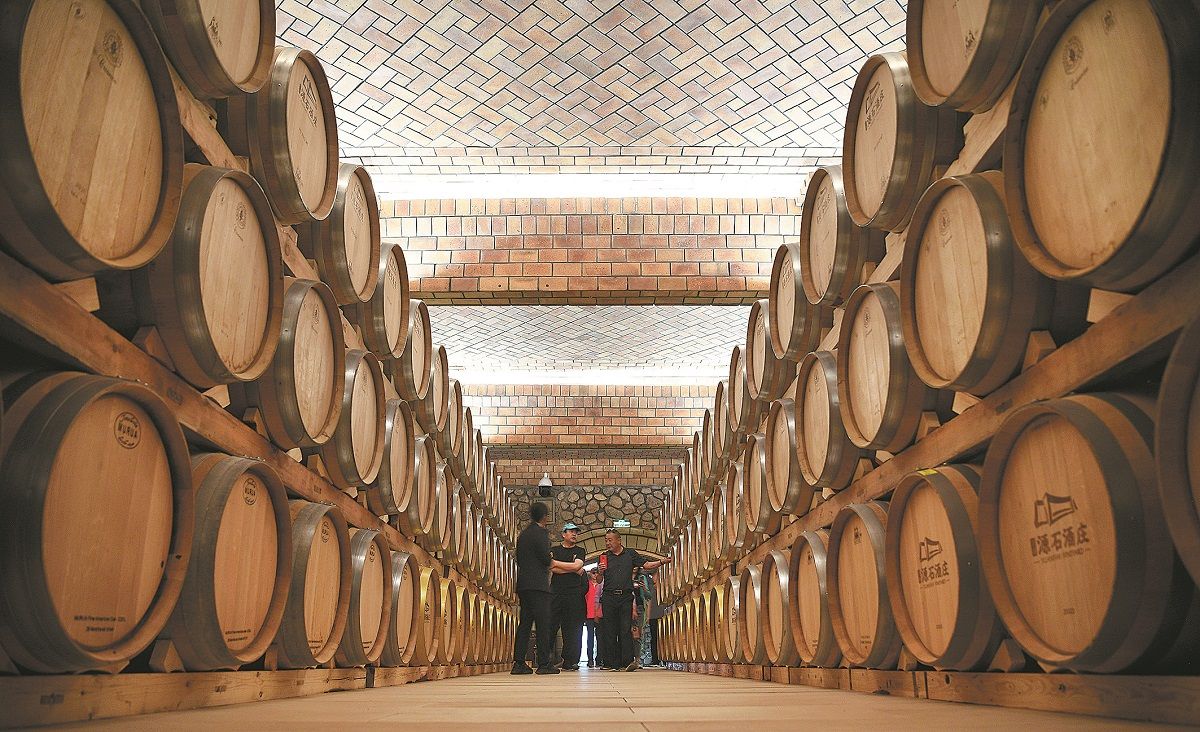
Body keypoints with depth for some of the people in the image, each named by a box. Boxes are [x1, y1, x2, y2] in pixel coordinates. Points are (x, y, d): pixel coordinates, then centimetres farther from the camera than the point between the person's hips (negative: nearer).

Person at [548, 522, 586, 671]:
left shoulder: (580, 551, 15)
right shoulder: (554, 551, 14)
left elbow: (576, 566, -4)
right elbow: (551, 569, -3)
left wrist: (554, 562, -2)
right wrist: (573, 570, -5)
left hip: (575, 594, 0)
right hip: (556, 593, 0)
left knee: (572, 630, -2)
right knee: (550, 626, -6)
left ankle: (569, 662, 1)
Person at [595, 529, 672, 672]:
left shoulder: (630, 554, 11)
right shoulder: (604, 557, 13)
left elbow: (646, 565, 7)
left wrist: (662, 562, -8)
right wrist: (600, 572, -8)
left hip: (626, 597, -1)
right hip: (609, 597, 1)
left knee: (626, 630, -10)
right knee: (611, 631, 2)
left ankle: (627, 662, -15)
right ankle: (614, 664, 5)